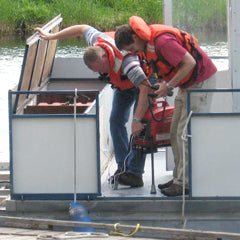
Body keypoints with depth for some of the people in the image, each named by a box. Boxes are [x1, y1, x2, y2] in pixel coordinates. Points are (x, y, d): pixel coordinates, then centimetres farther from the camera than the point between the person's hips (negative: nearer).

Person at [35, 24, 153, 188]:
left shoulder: (125, 61, -45)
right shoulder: (98, 40, -25)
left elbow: (145, 88, -50)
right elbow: (83, 29, -2)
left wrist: (137, 120, -53)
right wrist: (51, 37, 6)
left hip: (143, 80, -8)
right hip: (123, 85, 8)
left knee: (139, 127, -19)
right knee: (116, 121, -2)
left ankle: (135, 173, -21)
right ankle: (122, 167, 1)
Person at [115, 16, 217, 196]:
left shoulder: (162, 41, -26)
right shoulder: (148, 41, 6)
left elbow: (189, 63, -28)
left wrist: (168, 86, -22)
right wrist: (162, 81, 6)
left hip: (201, 83, -11)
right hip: (186, 85, 11)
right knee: (176, 133, 10)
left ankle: (185, 183, -10)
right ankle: (179, 178, 14)